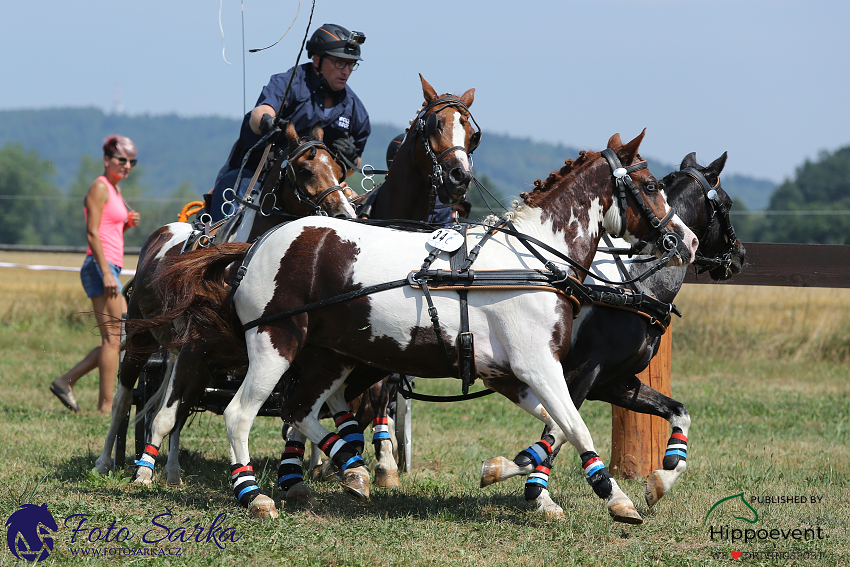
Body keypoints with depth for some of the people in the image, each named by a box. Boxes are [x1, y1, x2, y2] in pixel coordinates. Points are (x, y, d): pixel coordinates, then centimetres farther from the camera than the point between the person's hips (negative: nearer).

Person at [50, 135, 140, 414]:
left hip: (110, 269, 10)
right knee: (113, 338, -10)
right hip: (100, 266, -10)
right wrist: (106, 272, -22)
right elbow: (92, 233, -16)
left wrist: (128, 223, 7)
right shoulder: (100, 187, -8)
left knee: (121, 338, 9)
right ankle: (106, 406, -8)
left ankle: (66, 381, 13)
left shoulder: (115, 190, 20)